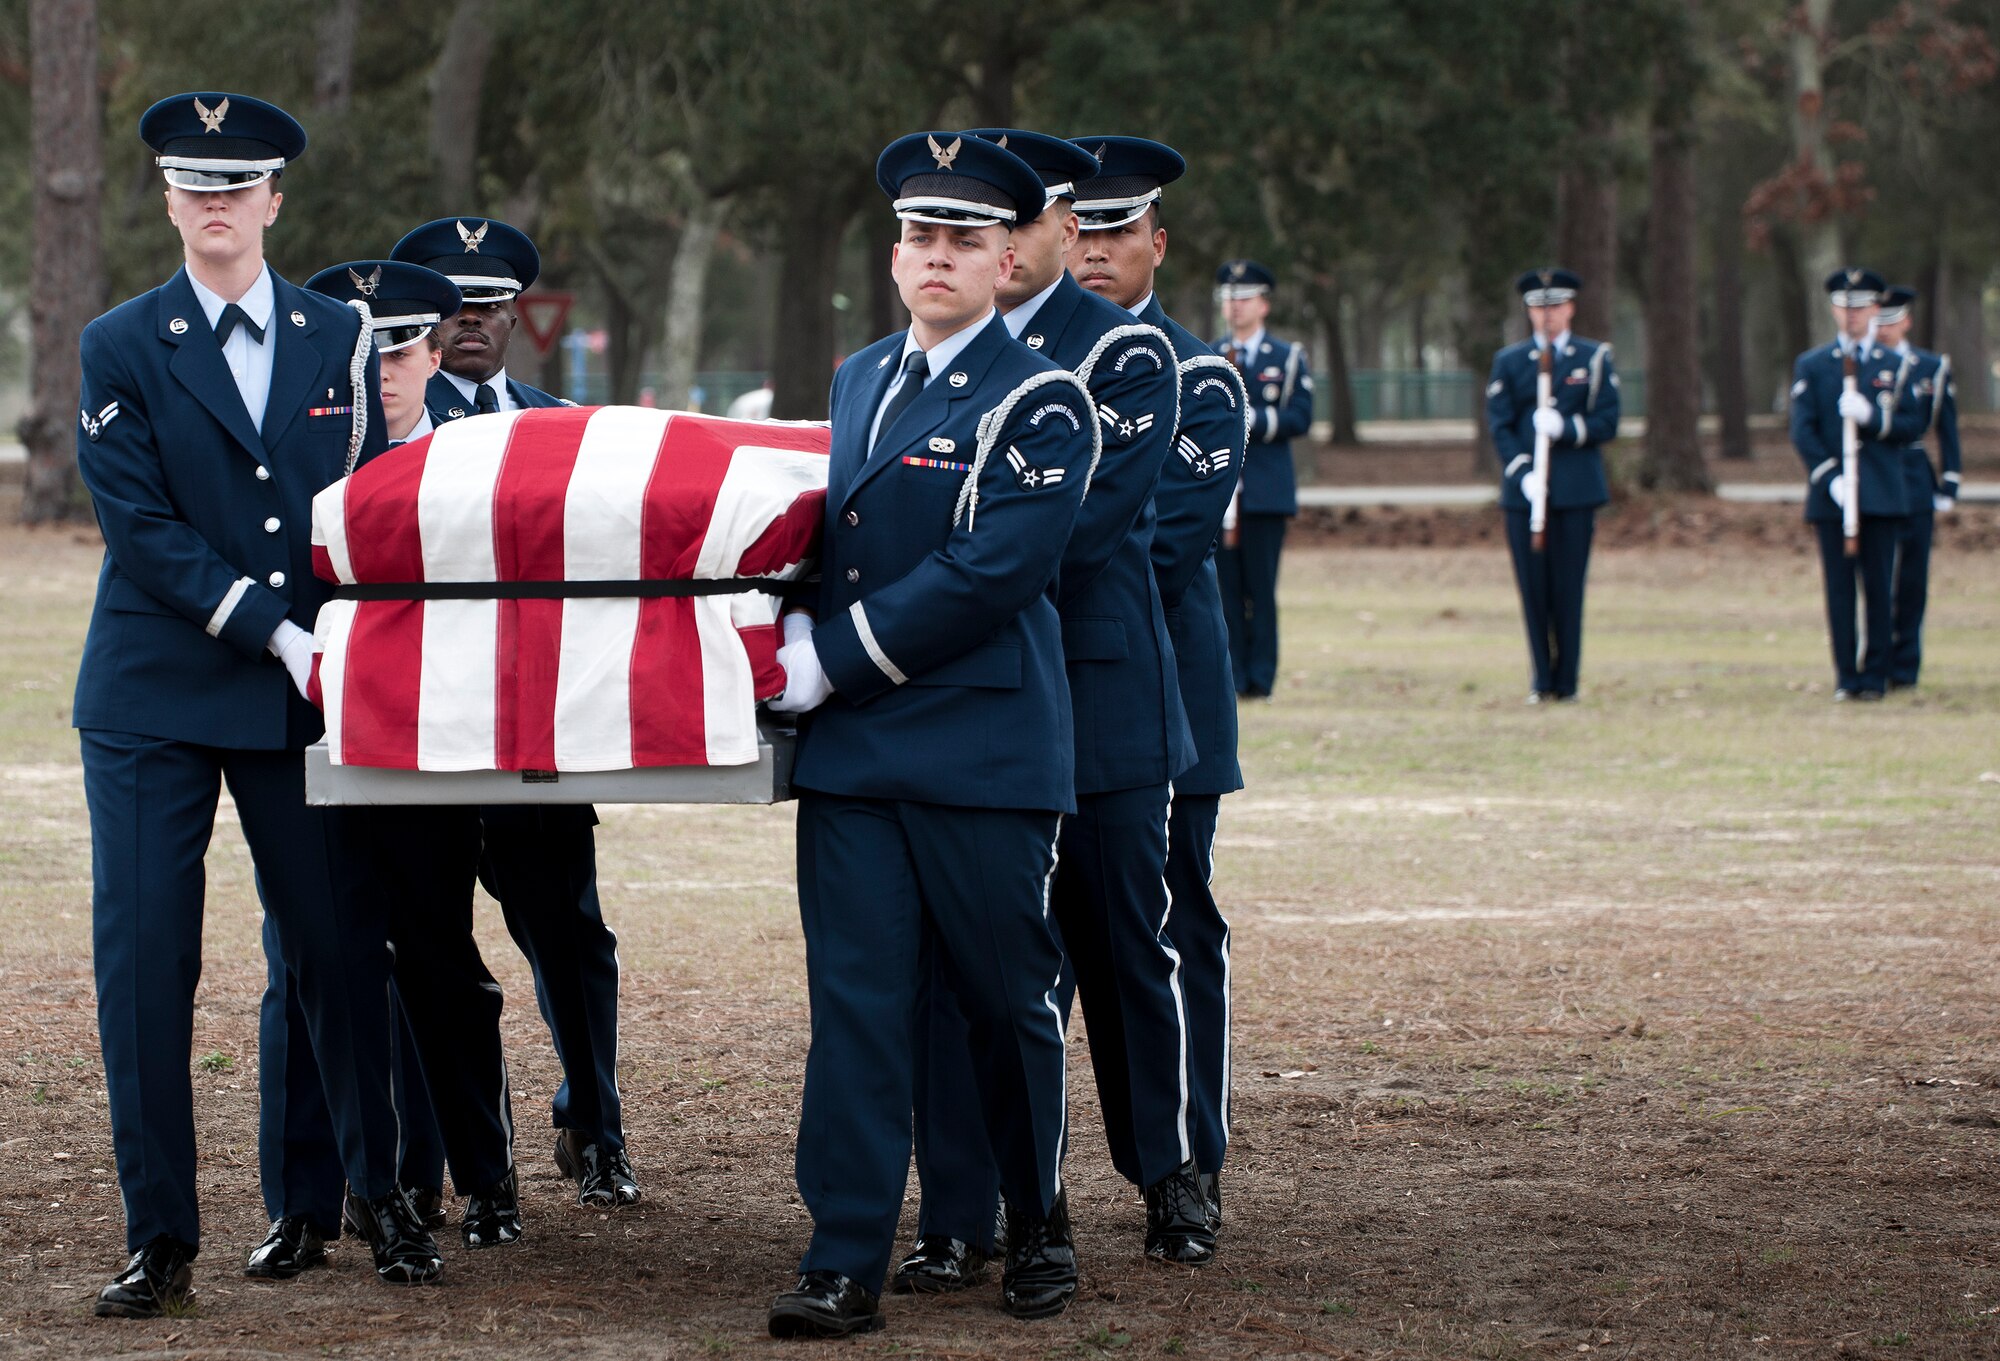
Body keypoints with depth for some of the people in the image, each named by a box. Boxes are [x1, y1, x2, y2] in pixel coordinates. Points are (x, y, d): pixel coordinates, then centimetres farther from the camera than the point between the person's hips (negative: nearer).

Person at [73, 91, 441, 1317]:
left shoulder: (341, 339, 8)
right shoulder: (123, 349, 0)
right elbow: (140, 527, -8)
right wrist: (274, 633, -15)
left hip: (303, 698, 2)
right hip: (155, 697, -2)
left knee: (339, 943, 4)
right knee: (144, 958, -4)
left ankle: (382, 1191, 20)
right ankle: (160, 1235, 3)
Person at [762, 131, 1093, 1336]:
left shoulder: (1042, 402, -7)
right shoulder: (862, 380, 15)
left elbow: (991, 575, -17)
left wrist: (833, 658, -16)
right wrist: (802, 640, 11)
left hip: (986, 754, -5)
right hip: (852, 751, 5)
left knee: (1010, 996, 6)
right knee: (855, 998, -2)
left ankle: (1039, 1225, 26)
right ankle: (846, 1262, -2)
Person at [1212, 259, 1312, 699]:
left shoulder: (1289, 358, 8)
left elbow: (1300, 418, -2)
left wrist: (1254, 420, -15)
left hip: (1267, 492, -2)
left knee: (1261, 590, -3)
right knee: (1224, 587, -2)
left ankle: (1261, 678, 1)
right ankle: (1230, 676, 1)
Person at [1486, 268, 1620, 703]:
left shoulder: (1595, 359, 8)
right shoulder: (1509, 362, 9)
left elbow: (1607, 423, 2)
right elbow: (1500, 427, 2)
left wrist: (1566, 428, -16)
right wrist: (1522, 473, -12)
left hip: (1576, 490, -1)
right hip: (1523, 491, 1)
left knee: (1569, 587, -2)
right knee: (1533, 588, -1)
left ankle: (1567, 681, 5)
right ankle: (1540, 681, 7)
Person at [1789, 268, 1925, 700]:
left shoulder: (1895, 365, 11)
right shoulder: (1811, 366, 8)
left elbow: (1914, 425, 5)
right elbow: (1802, 431, 1)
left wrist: (1872, 417, -13)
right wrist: (1830, 478, -12)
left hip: (1882, 496, 0)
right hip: (1831, 496, 0)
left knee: (1879, 589, -1)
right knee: (1839, 588, -1)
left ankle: (1875, 675, 3)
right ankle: (1846, 677, 3)